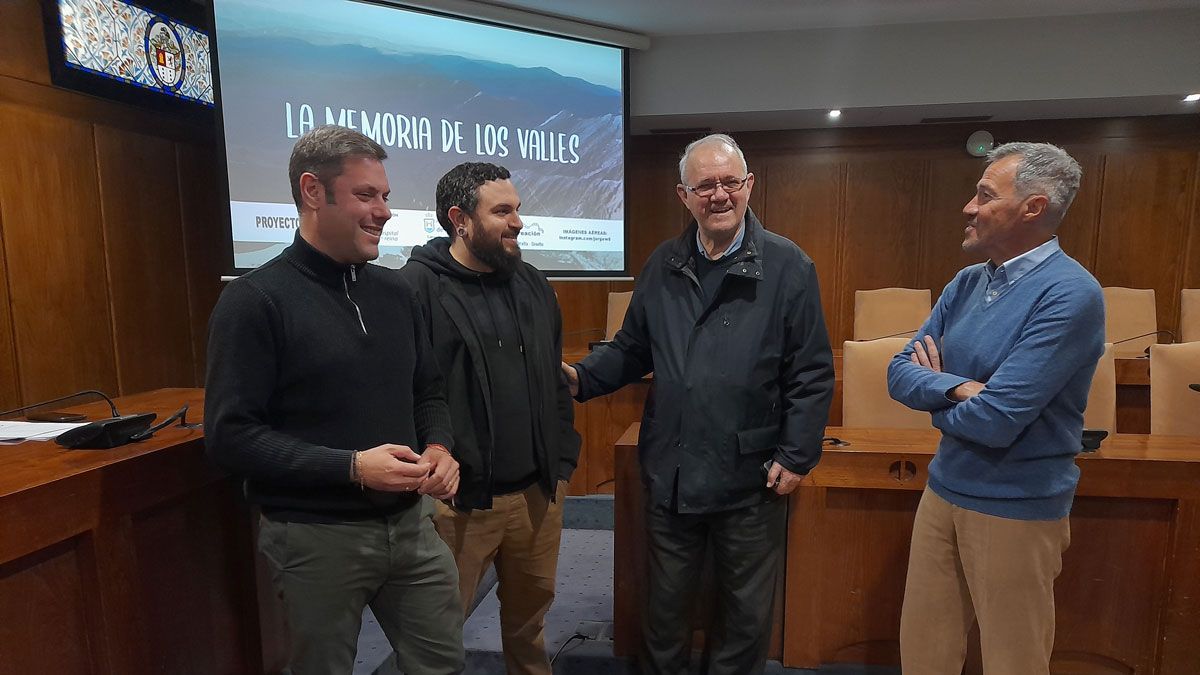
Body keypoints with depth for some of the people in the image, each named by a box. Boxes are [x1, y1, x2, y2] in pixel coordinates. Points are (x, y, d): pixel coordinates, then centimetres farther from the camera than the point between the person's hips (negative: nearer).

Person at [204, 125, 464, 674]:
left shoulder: (395, 291, 6)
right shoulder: (254, 300, -12)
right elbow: (230, 436, -15)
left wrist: (439, 447, -7)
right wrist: (350, 467, -23)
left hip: (410, 524, 5)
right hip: (316, 538, -4)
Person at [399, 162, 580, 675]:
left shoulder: (532, 284, 8)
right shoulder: (418, 287, -13)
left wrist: (563, 463, 12)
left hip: (536, 493, 6)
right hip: (455, 498, -5)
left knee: (530, 609, 22)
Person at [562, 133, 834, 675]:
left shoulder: (789, 267, -8)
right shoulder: (662, 266, 3)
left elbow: (812, 374, -7)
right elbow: (630, 350, 9)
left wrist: (796, 456, -10)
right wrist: (582, 377, -7)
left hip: (750, 479, -3)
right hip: (669, 473, 3)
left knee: (746, 610, 19)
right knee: (664, 603, 21)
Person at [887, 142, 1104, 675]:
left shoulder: (1069, 294, -19)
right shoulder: (967, 283, 4)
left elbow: (994, 421, -24)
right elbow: (900, 373, 1)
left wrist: (935, 392, -6)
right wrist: (957, 388, -18)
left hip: (1016, 508, -6)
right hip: (943, 490, 7)